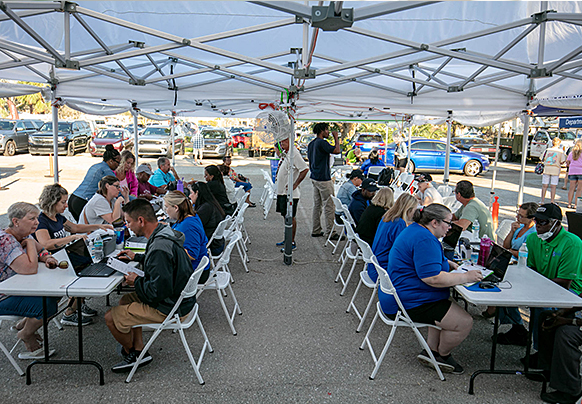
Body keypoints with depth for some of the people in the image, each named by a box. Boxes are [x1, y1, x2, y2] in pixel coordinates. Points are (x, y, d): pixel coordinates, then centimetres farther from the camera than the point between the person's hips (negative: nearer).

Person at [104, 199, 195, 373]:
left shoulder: (159, 248, -31)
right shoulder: (167, 233, 1)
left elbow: (159, 290, -30)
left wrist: (137, 282, -12)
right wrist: (137, 257, 19)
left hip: (170, 308, -10)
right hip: (180, 297, 10)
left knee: (111, 317, -1)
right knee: (126, 301, 25)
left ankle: (131, 352, 26)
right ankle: (139, 350, 24)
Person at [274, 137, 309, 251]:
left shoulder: (294, 153, -17)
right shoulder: (285, 153, 13)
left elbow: (305, 169, -26)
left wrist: (295, 185, -26)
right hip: (281, 191, 10)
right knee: (286, 216, 17)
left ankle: (292, 243, 7)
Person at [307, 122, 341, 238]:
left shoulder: (311, 144, 13)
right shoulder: (322, 143, -15)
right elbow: (336, 150, -24)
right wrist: (336, 138, -11)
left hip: (314, 177, 10)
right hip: (323, 179, -10)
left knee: (317, 205, 13)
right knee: (329, 206, -4)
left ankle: (316, 230, 18)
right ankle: (330, 232, 0)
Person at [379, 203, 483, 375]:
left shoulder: (415, 230, 12)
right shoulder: (425, 240, -23)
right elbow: (433, 278, -29)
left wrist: (448, 264, 15)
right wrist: (466, 277, -18)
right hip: (408, 303, -12)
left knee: (447, 307, 26)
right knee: (464, 323, -9)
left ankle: (431, 350, 21)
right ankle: (442, 356, 16)